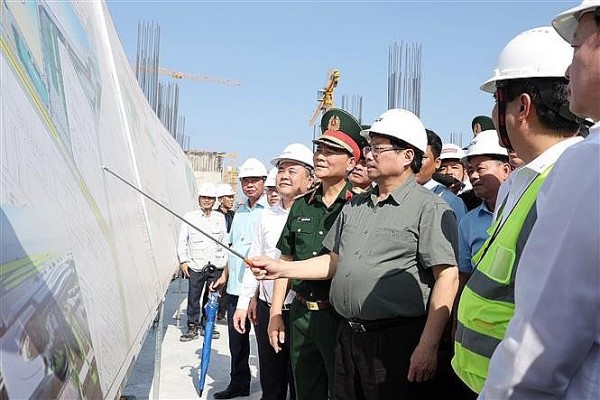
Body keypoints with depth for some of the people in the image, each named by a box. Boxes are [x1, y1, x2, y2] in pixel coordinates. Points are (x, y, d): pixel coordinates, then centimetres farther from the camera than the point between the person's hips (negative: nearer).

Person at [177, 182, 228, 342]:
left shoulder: (220, 218, 8)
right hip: (196, 265, -2)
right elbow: (182, 241, 5)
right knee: (193, 297, -1)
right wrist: (183, 261, -1)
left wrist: (225, 262, 6)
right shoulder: (190, 217, 2)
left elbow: (225, 241, 10)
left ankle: (206, 325, 22)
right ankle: (192, 327, 12)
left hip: (216, 265, 2)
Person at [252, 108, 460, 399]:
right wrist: (281, 269, 11)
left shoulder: (430, 208, -9)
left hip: (397, 342, -7)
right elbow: (335, 261, 21)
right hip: (348, 337, 7)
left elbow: (447, 277, -15)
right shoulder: (354, 207, 15)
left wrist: (427, 346, -20)